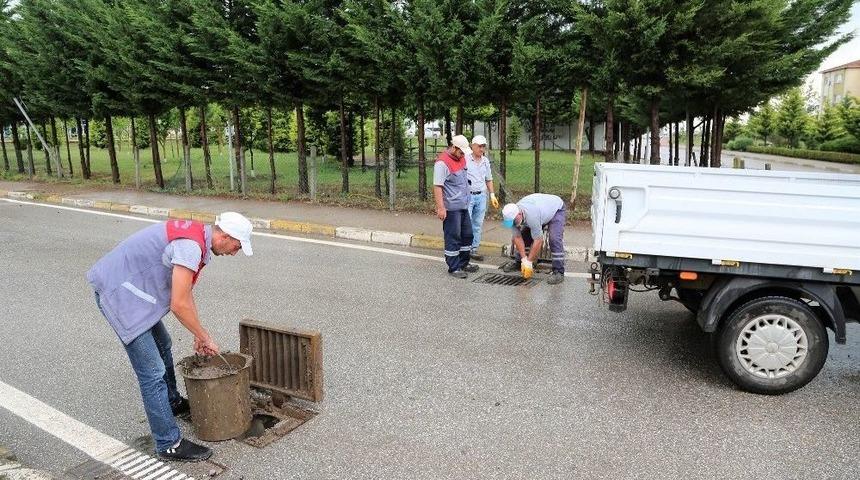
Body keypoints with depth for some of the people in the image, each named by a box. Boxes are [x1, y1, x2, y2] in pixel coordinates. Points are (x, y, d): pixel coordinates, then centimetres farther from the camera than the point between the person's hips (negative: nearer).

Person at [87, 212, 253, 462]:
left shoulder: (195, 235, 6)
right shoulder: (191, 246, -25)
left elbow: (185, 293, 15)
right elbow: (179, 305, -24)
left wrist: (199, 334, 15)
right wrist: (205, 337, -10)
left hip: (125, 286, 11)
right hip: (118, 292, -11)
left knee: (162, 345, 26)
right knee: (152, 371, -8)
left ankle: (172, 402, 47)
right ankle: (169, 444, 2)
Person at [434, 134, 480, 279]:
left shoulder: (461, 158, 11)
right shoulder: (442, 162, -17)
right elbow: (437, 187, -21)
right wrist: (440, 208, -25)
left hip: (463, 206, 9)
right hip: (451, 208, -9)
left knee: (467, 235, 16)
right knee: (453, 238, -1)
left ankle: (463, 264, 29)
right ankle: (453, 268, 9)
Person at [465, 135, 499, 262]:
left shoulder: (485, 161, 11)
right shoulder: (465, 159, -8)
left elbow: (489, 179, 20)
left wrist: (492, 195, 15)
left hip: (481, 196, 6)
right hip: (467, 195, -6)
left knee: (478, 225, 9)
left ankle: (474, 250, 16)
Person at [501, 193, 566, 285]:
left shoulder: (532, 216, -43)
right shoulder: (512, 214, -22)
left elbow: (538, 241, -36)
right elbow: (517, 237, -15)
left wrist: (529, 262, -28)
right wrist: (524, 259, -19)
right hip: (542, 208, 7)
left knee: (555, 239, -24)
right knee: (524, 235, 0)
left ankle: (559, 272, -21)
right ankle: (518, 263, 17)